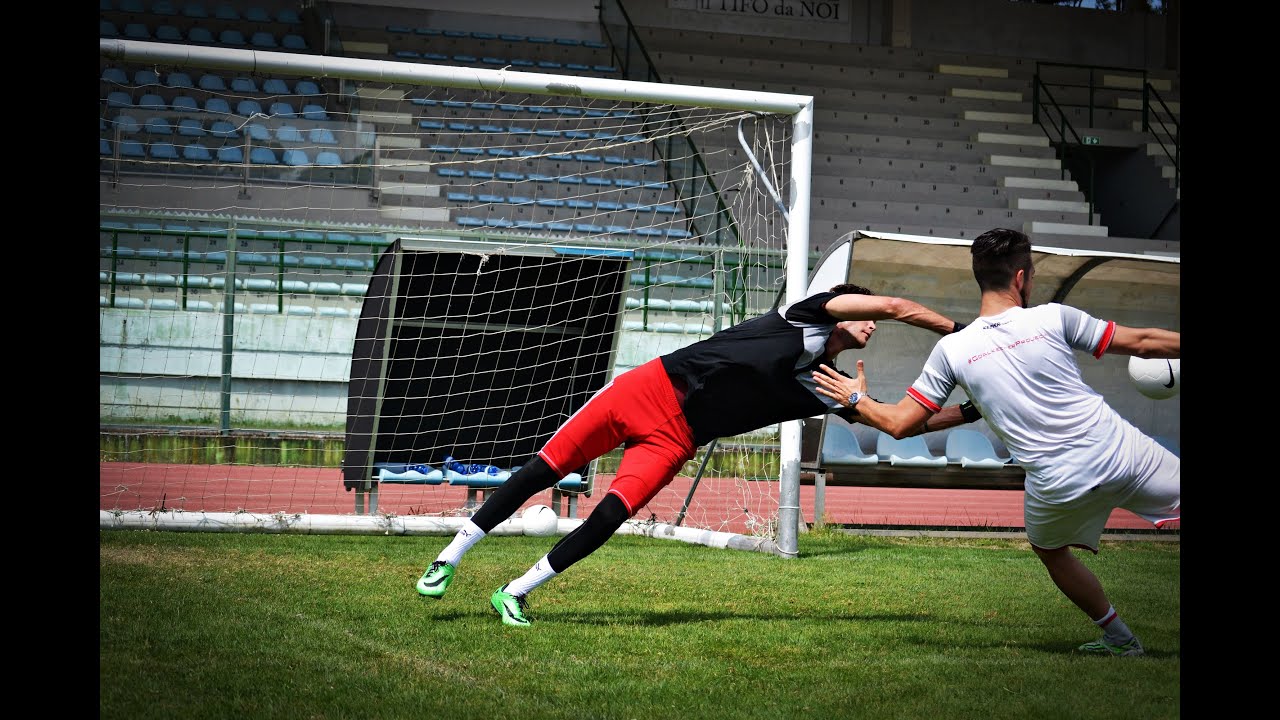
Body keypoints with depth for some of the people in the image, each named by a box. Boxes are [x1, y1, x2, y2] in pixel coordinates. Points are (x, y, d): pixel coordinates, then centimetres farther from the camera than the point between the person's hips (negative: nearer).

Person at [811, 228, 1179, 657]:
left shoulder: (951, 350, -1)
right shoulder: (1054, 318, -4)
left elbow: (898, 423, 3)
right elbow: (1142, 342, 3)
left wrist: (857, 401, 22)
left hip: (1058, 487, 1)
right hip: (1125, 454, -1)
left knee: (1050, 551, 31)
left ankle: (1119, 637, 36)